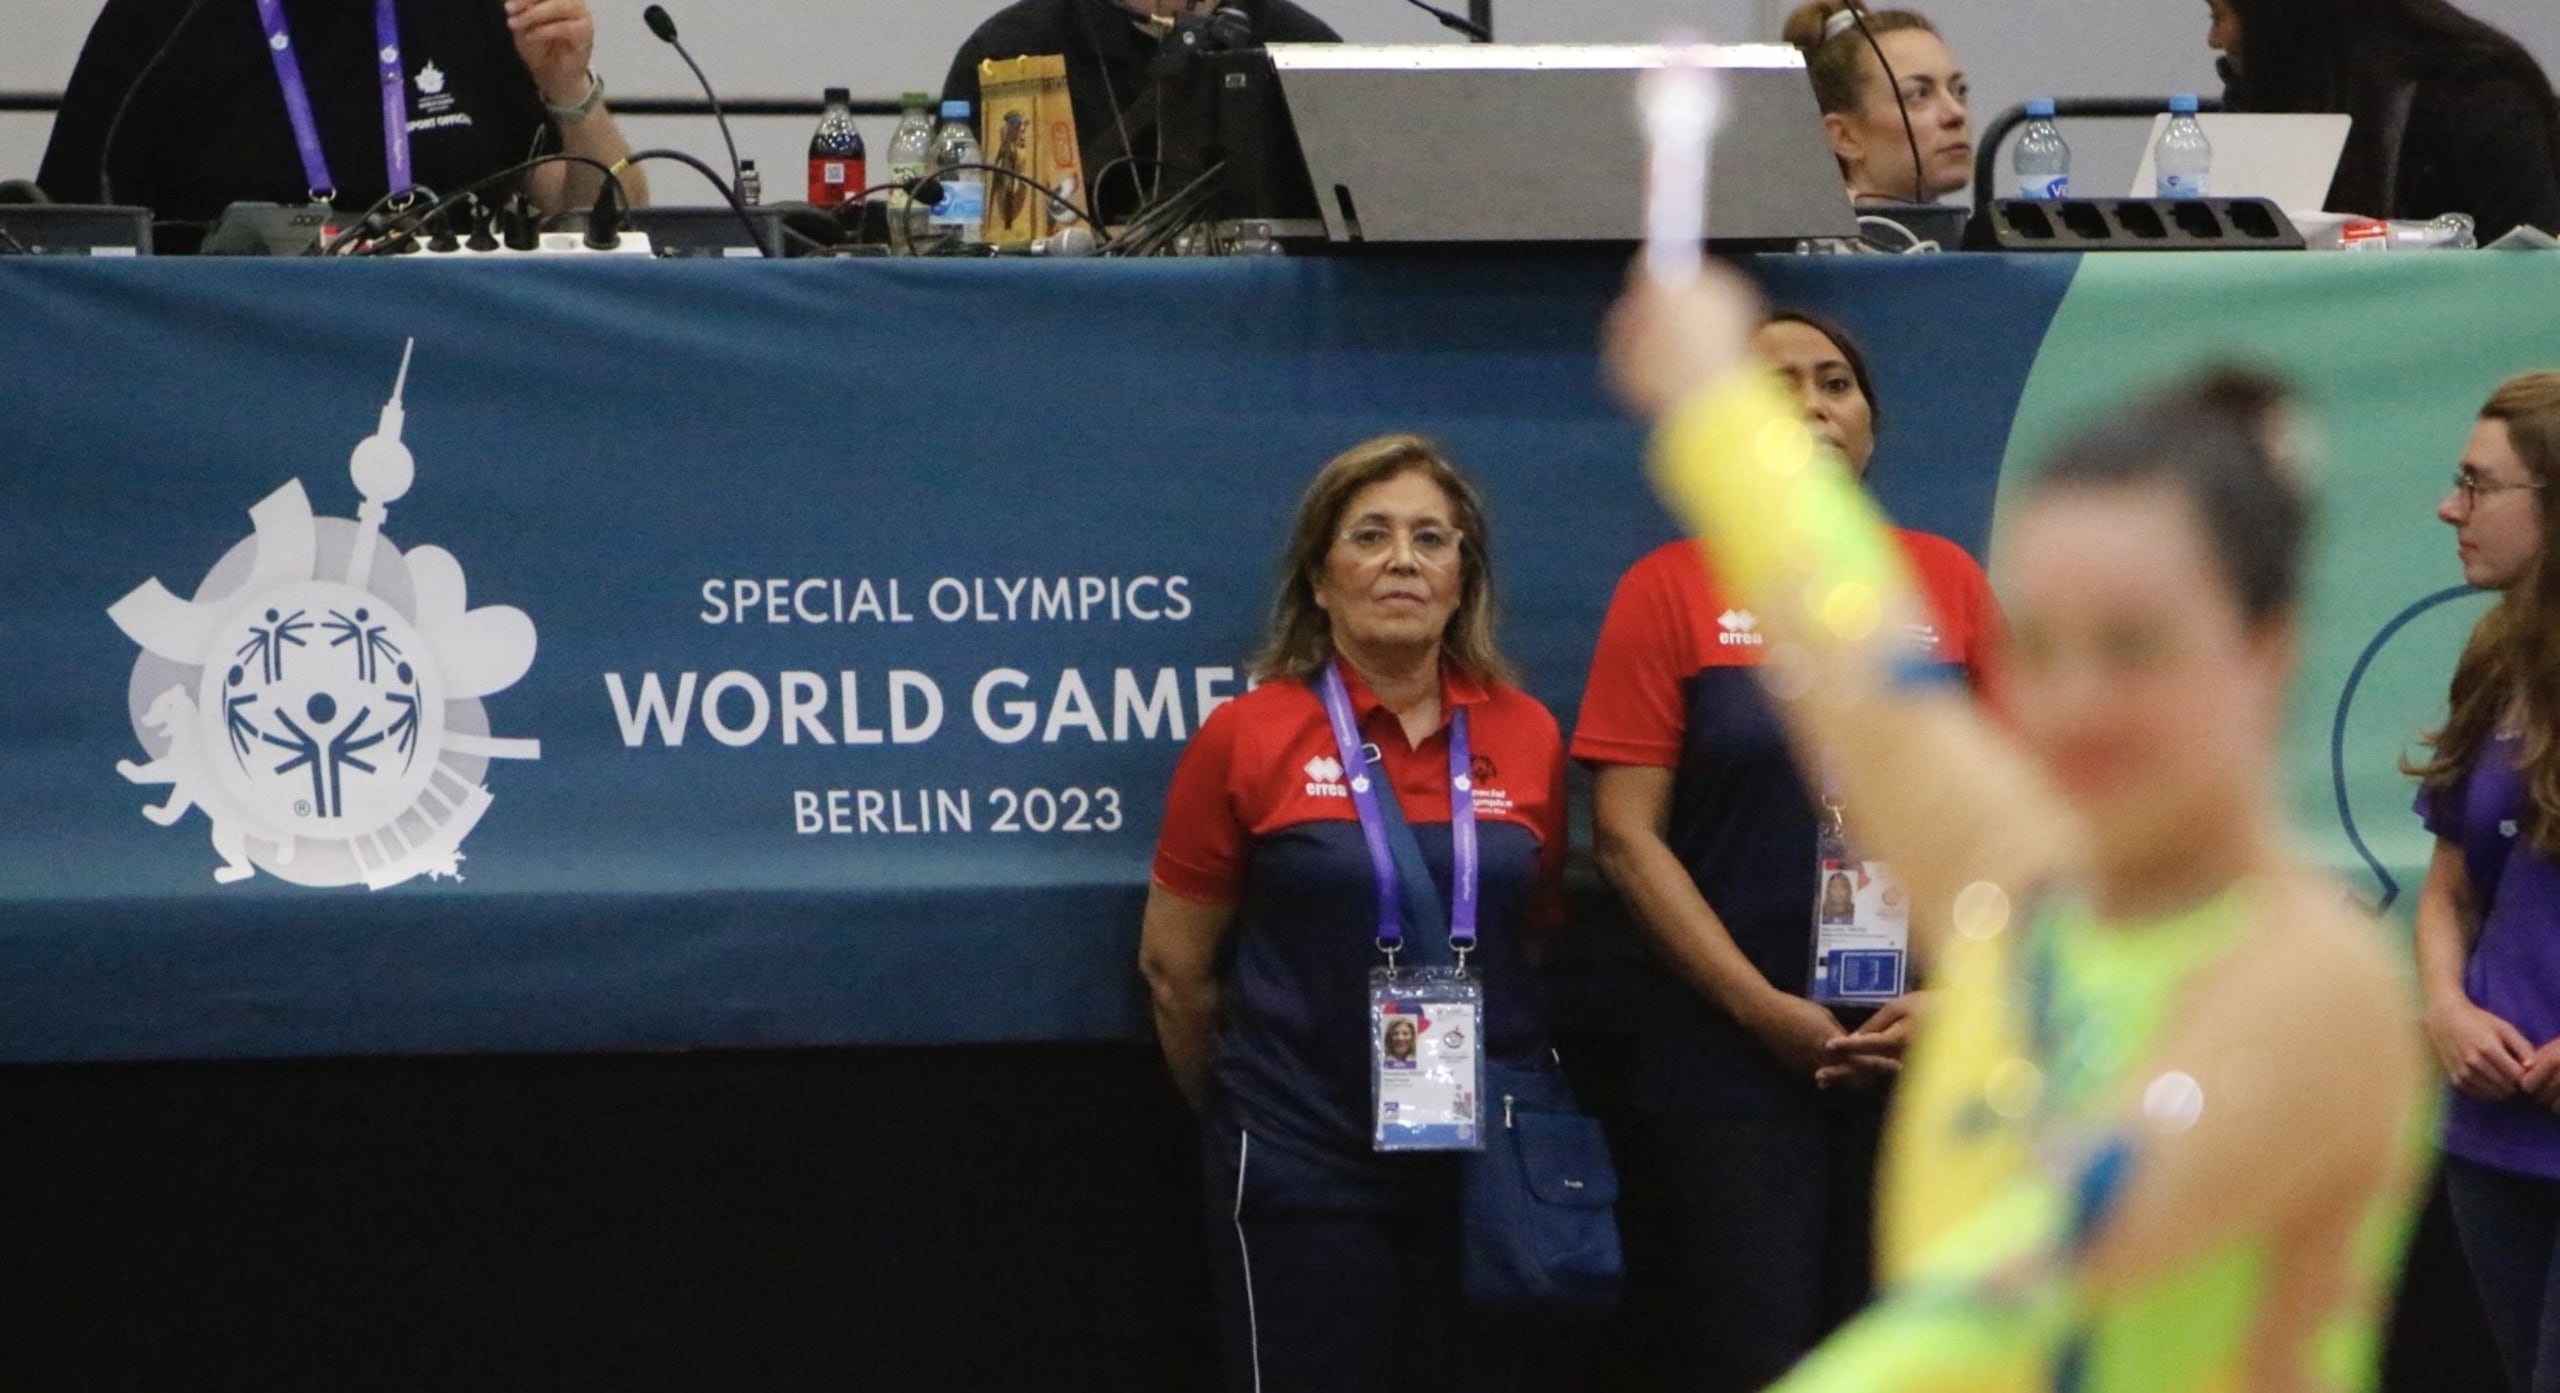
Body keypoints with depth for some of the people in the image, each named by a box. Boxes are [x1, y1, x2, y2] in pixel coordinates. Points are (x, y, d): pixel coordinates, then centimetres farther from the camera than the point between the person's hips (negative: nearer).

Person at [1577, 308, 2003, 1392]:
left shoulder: (1946, 580, 7)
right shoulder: (1672, 590, -1)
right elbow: (1625, 835, -5)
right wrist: (1765, 1010, -12)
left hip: (1922, 1052, 3)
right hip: (1731, 1064, -3)